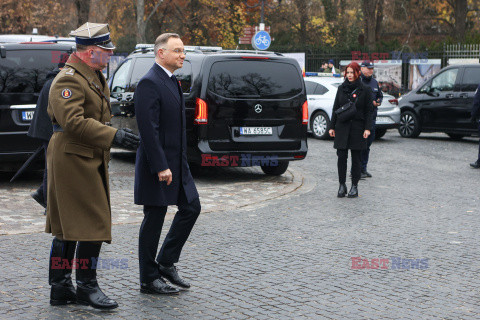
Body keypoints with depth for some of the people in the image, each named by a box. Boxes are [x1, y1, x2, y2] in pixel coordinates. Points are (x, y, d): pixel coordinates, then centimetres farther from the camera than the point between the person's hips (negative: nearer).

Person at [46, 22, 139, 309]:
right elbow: (73, 121, -26)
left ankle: (61, 288, 19)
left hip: (89, 160, 10)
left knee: (68, 226, 12)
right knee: (94, 223, -8)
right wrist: (113, 136, -29)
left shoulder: (94, 76, 18)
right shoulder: (69, 80, -15)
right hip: (73, 159, -10)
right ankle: (86, 286, 1)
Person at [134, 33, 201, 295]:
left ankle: (166, 263, 22)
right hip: (157, 164, -9)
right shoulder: (149, 83, -16)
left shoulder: (171, 81, 14)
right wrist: (161, 167, -24)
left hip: (177, 163, 9)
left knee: (191, 208, 11)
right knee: (154, 220, 0)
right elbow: (148, 129, -22)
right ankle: (149, 280, 12)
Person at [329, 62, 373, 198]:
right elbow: (335, 108, 11)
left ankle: (354, 186, 12)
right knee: (341, 157, -1)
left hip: (357, 128, -2)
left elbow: (369, 110, -1)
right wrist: (332, 127, 7)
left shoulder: (365, 90, 0)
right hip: (342, 127, 2)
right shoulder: (341, 88, 9)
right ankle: (342, 185, 8)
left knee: (356, 158, 3)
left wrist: (367, 128, -9)